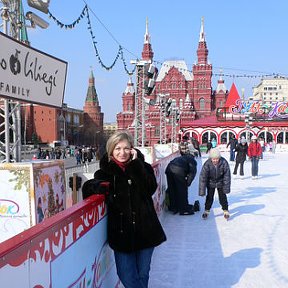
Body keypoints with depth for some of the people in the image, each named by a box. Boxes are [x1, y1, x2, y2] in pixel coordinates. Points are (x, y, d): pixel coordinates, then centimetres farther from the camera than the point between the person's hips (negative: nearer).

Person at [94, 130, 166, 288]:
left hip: (145, 230, 1)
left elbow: (150, 189, -15)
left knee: (143, 275, 14)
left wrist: (136, 163, -16)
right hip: (121, 232, 0)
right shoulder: (105, 171, 1)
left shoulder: (142, 167, 1)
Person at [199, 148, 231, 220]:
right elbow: (202, 178, -25)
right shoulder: (207, 164, -31)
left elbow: (227, 176, -18)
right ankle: (206, 211, 18)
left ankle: (225, 210, 19)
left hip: (220, 182, 0)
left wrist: (226, 188, -15)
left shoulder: (224, 162, -29)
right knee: (209, 197, 1)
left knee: (222, 196, 3)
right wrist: (202, 191, -24)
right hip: (210, 183, 0)